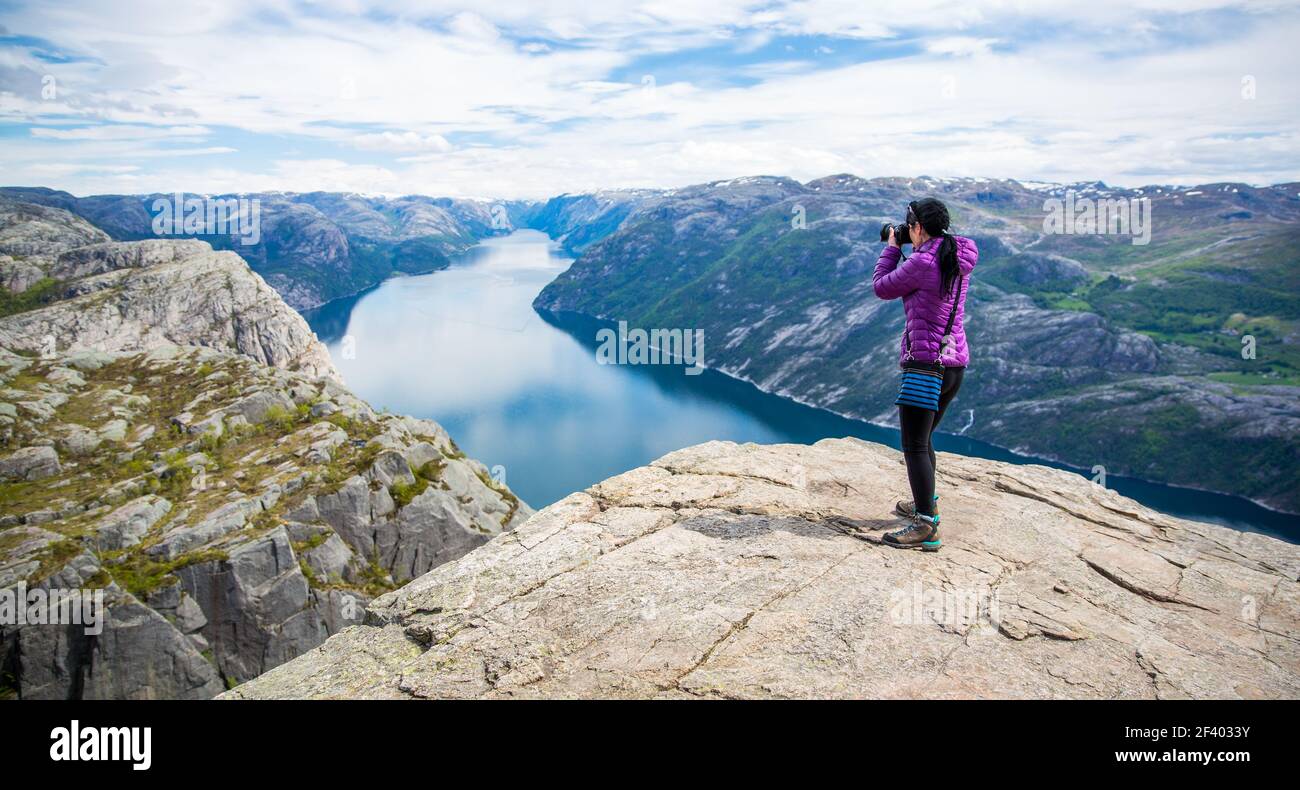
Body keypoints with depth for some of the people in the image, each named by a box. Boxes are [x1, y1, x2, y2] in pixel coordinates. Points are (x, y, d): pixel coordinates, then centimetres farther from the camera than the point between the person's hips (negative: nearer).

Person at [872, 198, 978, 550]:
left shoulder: (921, 263, -17)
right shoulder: (958, 260, 8)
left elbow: (882, 287, -3)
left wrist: (892, 247, 8)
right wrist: (909, 251, 19)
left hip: (925, 362, -9)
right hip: (955, 362, 9)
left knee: (914, 445, -7)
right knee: (922, 438, 24)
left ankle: (926, 527, -8)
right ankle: (925, 504, 38)